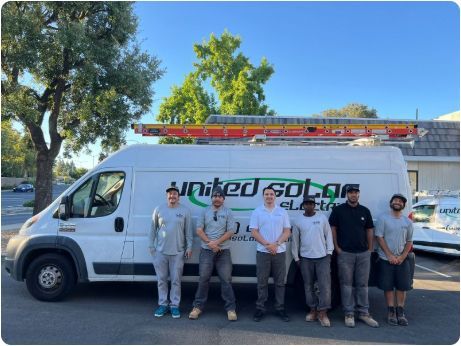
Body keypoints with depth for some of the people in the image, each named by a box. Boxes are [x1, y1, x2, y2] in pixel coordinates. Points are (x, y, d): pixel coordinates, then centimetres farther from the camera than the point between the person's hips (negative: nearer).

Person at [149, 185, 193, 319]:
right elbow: (153, 229, 8)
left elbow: (188, 231, 3)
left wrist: (189, 247, 0)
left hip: (178, 252, -1)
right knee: (161, 279, 9)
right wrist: (151, 245, 6)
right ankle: (163, 304, 22)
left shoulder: (185, 211, 0)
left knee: (176, 280, 5)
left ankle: (174, 305, 16)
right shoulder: (159, 209, 3)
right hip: (160, 251, 2)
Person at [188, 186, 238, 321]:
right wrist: (210, 243, -11)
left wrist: (217, 242, -15)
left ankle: (230, 308, 11)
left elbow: (231, 231, -5)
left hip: (223, 251, -1)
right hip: (206, 250, 1)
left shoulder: (228, 212, 2)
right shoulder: (205, 211, 6)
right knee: (203, 279, 6)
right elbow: (199, 230, 2)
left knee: (226, 280, 2)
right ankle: (198, 306, 17)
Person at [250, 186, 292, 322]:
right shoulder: (257, 212, 2)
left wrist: (276, 244, -13)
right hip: (263, 252, -1)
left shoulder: (282, 212, 6)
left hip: (279, 251, 1)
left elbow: (287, 232, 2)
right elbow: (254, 232, -4)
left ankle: (280, 308, 18)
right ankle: (260, 308, 15)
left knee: (280, 282, 7)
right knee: (262, 282, 5)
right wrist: (267, 244, -14)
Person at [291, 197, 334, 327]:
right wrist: (296, 257, 6)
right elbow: (295, 240, 6)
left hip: (322, 257, -1)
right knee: (308, 286, 9)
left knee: (325, 285, -5)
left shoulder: (322, 218, 1)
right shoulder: (298, 220, 2)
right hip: (305, 258, 1)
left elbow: (328, 235, 4)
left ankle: (322, 312, 4)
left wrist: (329, 252, -2)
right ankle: (313, 310, 21)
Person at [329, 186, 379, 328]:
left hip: (363, 253, 3)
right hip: (345, 253, -3)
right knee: (347, 284, 3)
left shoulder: (365, 211, 9)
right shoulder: (338, 210, 0)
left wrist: (370, 249, 7)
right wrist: (337, 248, -4)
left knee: (362, 284, 9)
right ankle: (349, 314, 12)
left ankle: (363, 312, 20)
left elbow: (369, 231, 12)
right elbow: (333, 229, 1)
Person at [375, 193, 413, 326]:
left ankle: (400, 312, 18)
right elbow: (379, 237, -8)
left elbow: (409, 242, 9)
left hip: (402, 259, 3)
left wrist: (402, 257, -5)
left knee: (402, 286, 6)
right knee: (388, 286, 3)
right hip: (386, 259, -3)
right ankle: (391, 312, 15)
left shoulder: (407, 221, 7)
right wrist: (390, 255, -12)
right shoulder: (383, 218, -4)